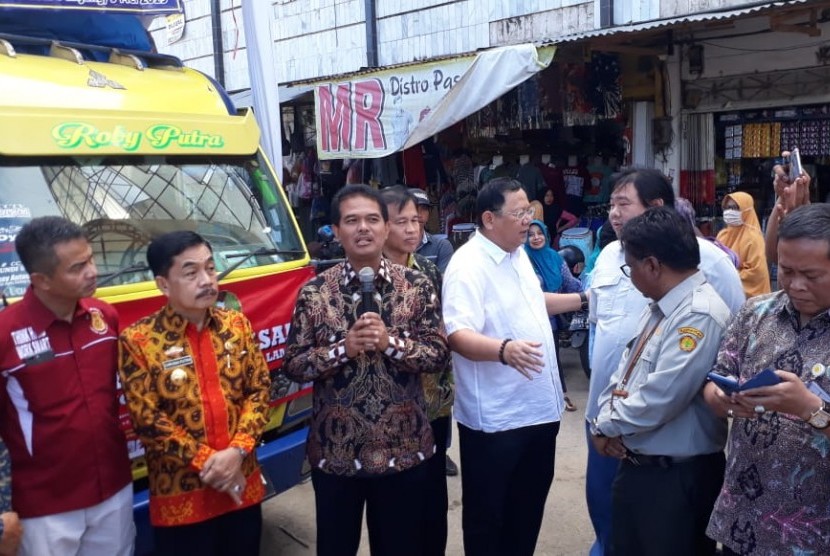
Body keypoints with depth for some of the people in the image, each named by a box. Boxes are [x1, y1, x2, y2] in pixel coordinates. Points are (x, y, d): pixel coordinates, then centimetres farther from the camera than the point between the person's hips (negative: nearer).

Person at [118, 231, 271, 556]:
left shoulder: (237, 325, 3)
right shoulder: (138, 340, -10)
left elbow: (259, 390, 2)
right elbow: (147, 419, -12)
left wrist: (237, 451, -13)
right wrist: (207, 462, -14)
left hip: (243, 486, 4)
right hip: (180, 497, -3)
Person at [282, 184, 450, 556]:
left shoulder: (417, 286, -4)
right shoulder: (314, 292, -5)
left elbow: (440, 355, -5)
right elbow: (292, 365, -5)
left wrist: (390, 342, -20)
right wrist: (343, 348, -20)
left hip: (404, 449, 1)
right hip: (335, 451, 0)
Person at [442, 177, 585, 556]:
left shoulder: (518, 254, 9)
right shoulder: (468, 266, -20)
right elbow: (458, 336, -30)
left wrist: (584, 299, 27)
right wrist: (504, 349, -47)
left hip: (539, 407, 9)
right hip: (494, 418, -9)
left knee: (529, 504, 22)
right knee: (487, 514, 7)